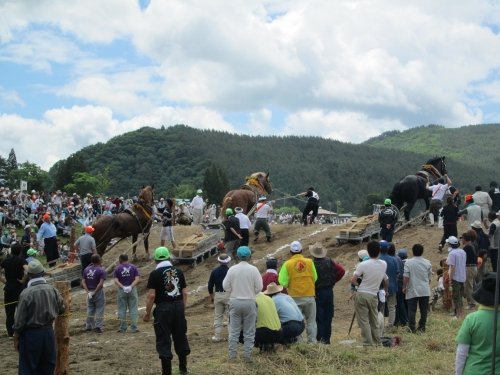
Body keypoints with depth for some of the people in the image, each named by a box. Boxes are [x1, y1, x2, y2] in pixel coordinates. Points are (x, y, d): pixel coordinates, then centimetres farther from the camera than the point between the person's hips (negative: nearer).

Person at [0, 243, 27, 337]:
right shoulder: (21, 260, -8)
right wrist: (23, 280, -13)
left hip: (8, 288, 3)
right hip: (19, 288, -3)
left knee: (9, 311, 10)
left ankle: (10, 332, 14)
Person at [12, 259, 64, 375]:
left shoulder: (26, 293, -17)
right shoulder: (53, 290, -5)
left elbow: (20, 320, -13)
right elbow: (61, 309, 7)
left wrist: (16, 338, 0)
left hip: (31, 334, -4)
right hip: (48, 331, 4)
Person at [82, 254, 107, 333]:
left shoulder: (86, 270, 4)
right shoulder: (101, 270, -13)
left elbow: (83, 282, -1)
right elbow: (101, 283, -22)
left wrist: (88, 291, -6)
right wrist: (95, 292, -15)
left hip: (89, 292, 5)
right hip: (99, 292, -5)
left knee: (90, 309, 16)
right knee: (99, 310, 4)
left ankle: (88, 326, 22)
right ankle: (98, 327, 1)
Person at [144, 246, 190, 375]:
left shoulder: (155, 274, -7)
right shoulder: (178, 271, 7)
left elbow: (151, 295, -11)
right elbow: (185, 293, 7)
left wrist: (147, 313, -3)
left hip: (163, 308, -5)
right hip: (179, 307, 5)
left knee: (164, 341, 2)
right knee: (180, 337, 16)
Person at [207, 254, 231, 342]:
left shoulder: (214, 271, 2)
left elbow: (210, 285, 5)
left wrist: (211, 296, 18)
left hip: (217, 295, 3)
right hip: (228, 295, -3)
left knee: (217, 316, 10)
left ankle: (217, 336, 10)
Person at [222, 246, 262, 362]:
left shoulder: (232, 269, -6)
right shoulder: (253, 269, -9)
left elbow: (225, 286, -2)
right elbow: (259, 287, -6)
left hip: (235, 302, 1)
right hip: (249, 302, -1)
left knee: (234, 331, 8)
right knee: (249, 331, 7)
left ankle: (232, 355, 9)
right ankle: (248, 356, 8)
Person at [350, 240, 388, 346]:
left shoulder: (363, 265, -11)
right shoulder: (384, 264, 3)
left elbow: (353, 280, -13)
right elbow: (386, 281, 19)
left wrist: (359, 285, 6)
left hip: (362, 294, -4)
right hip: (374, 295, 4)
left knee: (364, 320, 0)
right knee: (374, 320, 15)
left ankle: (368, 343, -3)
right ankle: (376, 342, 19)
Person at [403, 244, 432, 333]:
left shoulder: (408, 262, -9)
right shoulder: (427, 263, 2)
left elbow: (406, 277, -11)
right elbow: (429, 277, 9)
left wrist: (404, 287, 1)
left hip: (413, 290, -3)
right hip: (425, 290, 3)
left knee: (412, 310, 2)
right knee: (424, 309, 10)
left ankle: (412, 327, 1)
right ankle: (422, 327, 14)